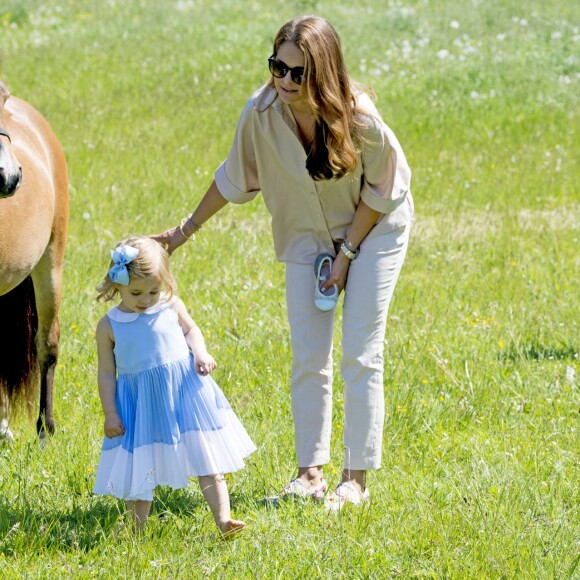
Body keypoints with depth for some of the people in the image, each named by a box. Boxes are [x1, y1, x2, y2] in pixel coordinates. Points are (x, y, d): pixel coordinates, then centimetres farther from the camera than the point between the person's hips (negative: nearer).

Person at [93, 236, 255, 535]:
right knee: (139, 472, 5)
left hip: (184, 393, 1)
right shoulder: (109, 326, -5)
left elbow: (190, 329, 16)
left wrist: (200, 352, -4)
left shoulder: (171, 306, -2)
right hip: (141, 404, -1)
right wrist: (110, 414, -2)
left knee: (206, 461, -2)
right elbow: (106, 373, 1)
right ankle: (137, 530, 16)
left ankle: (223, 519, -3)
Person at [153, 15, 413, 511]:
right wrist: (186, 229, 5)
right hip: (307, 236, 3)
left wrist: (346, 254, -13)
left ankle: (357, 479, 0)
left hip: (374, 229, -3)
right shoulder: (262, 113, -22)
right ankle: (311, 473, 10)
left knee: (361, 356, -6)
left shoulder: (358, 118, -31)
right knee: (308, 358, 1)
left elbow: (380, 192, -15)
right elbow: (234, 179, -3)